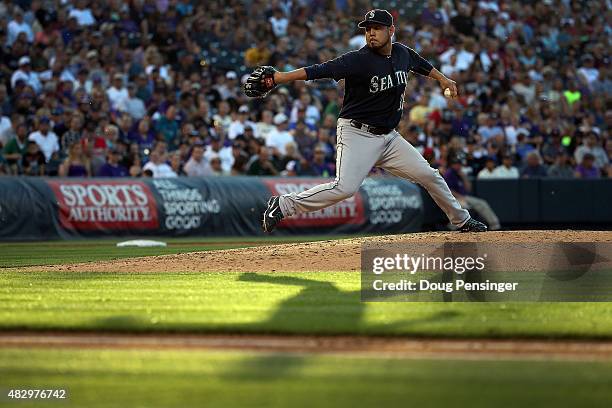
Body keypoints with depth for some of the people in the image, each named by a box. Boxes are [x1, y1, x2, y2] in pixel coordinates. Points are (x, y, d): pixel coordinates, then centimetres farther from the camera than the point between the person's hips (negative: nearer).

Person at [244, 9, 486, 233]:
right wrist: (277, 78, -39)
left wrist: (443, 79, 43)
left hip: (389, 137, 7)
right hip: (357, 134, -7)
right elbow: (320, 71, -28)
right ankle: (282, 205, -16)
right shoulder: (358, 60, -18)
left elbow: (422, 65, 29)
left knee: (429, 175, 7)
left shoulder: (403, 53, 4)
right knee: (345, 187, -25)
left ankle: (461, 220, 27)